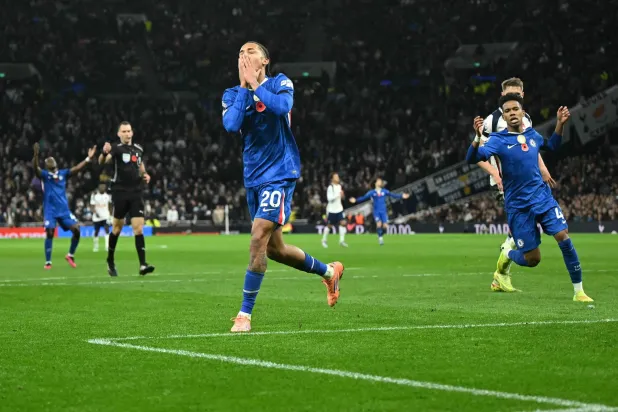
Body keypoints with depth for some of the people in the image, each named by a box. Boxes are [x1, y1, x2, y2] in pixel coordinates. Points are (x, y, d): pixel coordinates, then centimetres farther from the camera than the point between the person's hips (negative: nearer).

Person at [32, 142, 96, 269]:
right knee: (50, 233, -14)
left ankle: (70, 255, 13)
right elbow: (35, 168, -22)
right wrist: (36, 155, -40)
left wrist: (88, 158, -3)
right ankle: (48, 262, -2)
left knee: (76, 229, -7)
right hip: (50, 210, -4)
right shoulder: (44, 175, -3)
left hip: (64, 209, 4)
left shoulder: (63, 173, 8)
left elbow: (76, 168, 7)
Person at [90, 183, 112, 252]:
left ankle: (107, 246, -23)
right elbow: (92, 206, -6)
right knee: (96, 232, 9)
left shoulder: (108, 195, 4)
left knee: (107, 230, -17)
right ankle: (95, 247, 26)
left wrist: (110, 215, 14)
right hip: (97, 217, 0)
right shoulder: (94, 195, -3)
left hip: (106, 216, 0)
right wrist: (96, 213, -22)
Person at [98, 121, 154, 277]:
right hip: (120, 193, -3)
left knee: (138, 228, -6)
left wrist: (144, 175, 6)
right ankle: (110, 261, 26)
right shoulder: (117, 148, -6)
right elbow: (102, 161, -25)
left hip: (136, 194, 3)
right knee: (117, 228, 7)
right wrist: (104, 153, -48)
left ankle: (143, 265, -12)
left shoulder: (138, 149, 9)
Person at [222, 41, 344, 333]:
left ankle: (244, 315, -13)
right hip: (254, 178, 6)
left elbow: (282, 106, -27)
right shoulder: (232, 94, 8)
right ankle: (329, 272, 38)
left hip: (279, 174, -6)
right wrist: (244, 87, -10)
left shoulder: (280, 83, -3)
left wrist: (255, 84, -15)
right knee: (274, 249, 14)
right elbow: (231, 125, -13)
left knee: (258, 238, -18)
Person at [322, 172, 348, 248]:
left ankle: (342, 241, -4)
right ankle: (324, 240, 24)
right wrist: (338, 195, -30)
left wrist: (342, 195, 0)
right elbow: (329, 198, -23)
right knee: (329, 225, 6)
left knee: (343, 223, -9)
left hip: (339, 209, 5)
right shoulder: (330, 187, -15)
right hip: (331, 210, -5)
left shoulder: (339, 186, 7)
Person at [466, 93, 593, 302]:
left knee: (564, 237, -15)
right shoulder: (498, 140, -10)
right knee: (532, 259, -2)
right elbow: (472, 158, -25)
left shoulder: (532, 134, 5)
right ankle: (507, 253, 34)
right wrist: (478, 137, -43)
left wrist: (560, 124, 12)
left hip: (543, 197, 4)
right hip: (518, 205, -4)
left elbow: (551, 145, 28)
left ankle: (578, 291, -5)